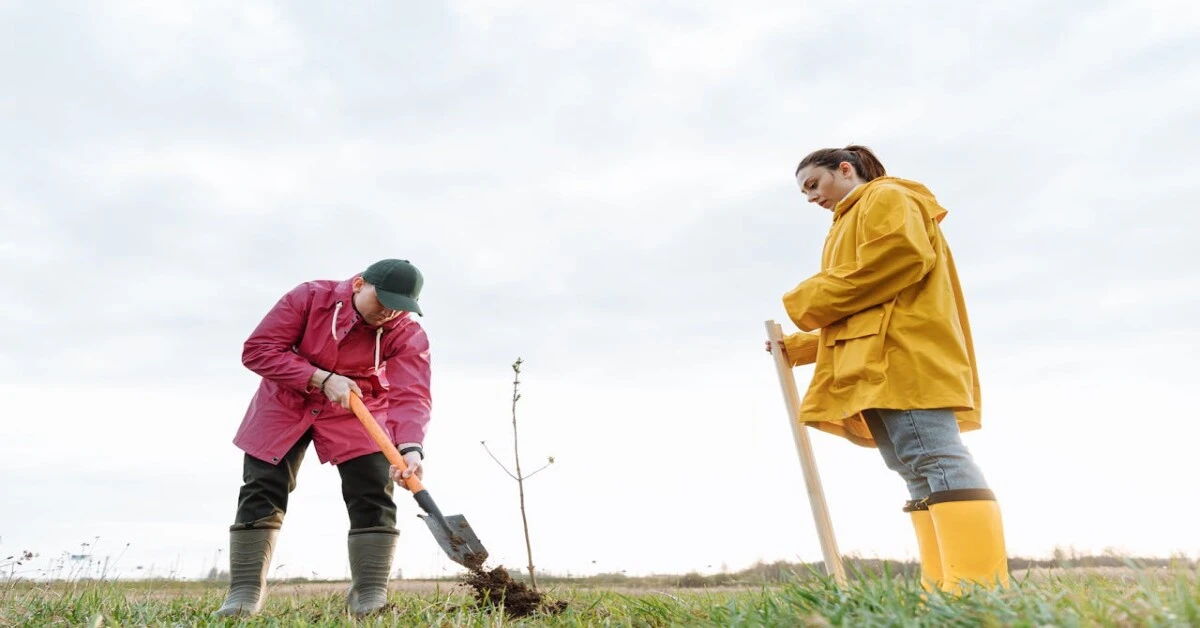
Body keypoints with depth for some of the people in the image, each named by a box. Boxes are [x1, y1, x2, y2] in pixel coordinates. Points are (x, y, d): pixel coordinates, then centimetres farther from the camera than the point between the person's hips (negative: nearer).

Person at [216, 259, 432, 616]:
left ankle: (370, 597, -3)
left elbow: (411, 396, -32)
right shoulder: (309, 297, -21)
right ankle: (244, 593, 11)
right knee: (261, 493, 0)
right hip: (286, 403, 1)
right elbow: (257, 350, -21)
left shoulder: (408, 335, -21)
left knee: (373, 496, -11)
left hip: (358, 411, 0)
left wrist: (409, 446, -52)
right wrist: (323, 379, -31)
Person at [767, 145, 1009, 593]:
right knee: (914, 467, 2)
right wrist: (797, 346, 23)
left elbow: (904, 256, -15)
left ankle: (980, 588, -26)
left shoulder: (887, 197, 7)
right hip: (879, 361, 10)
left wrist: (809, 302, -11)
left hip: (902, 353, -10)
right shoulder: (853, 220, 35)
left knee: (934, 458, -20)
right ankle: (944, 587, 0)